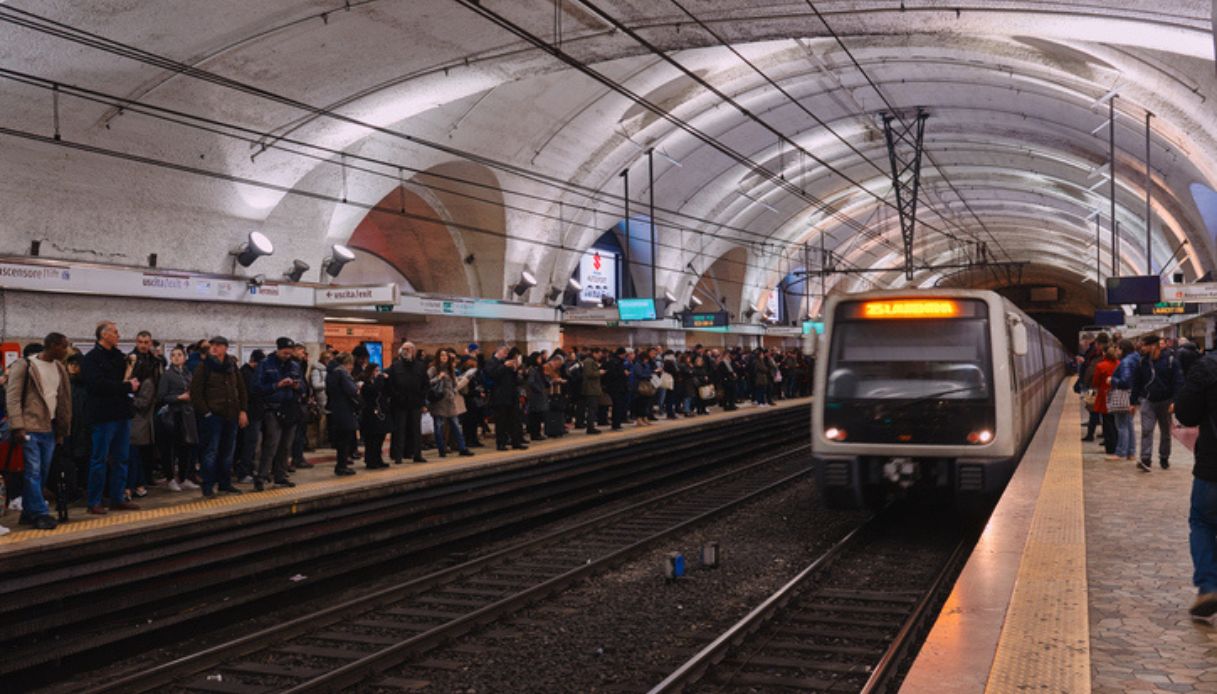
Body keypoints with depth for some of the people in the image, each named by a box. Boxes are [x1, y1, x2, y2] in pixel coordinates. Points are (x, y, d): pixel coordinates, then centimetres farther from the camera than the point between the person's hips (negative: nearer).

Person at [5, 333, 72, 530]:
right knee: (32, 471, -7)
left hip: (49, 429, 7)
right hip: (29, 428, -7)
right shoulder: (24, 365, -6)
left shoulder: (59, 368, 13)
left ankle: (28, 513, 18)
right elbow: (12, 397, -10)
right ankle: (40, 514, -6)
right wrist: (17, 426, -17)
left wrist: (62, 428, 12)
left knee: (43, 472, 8)